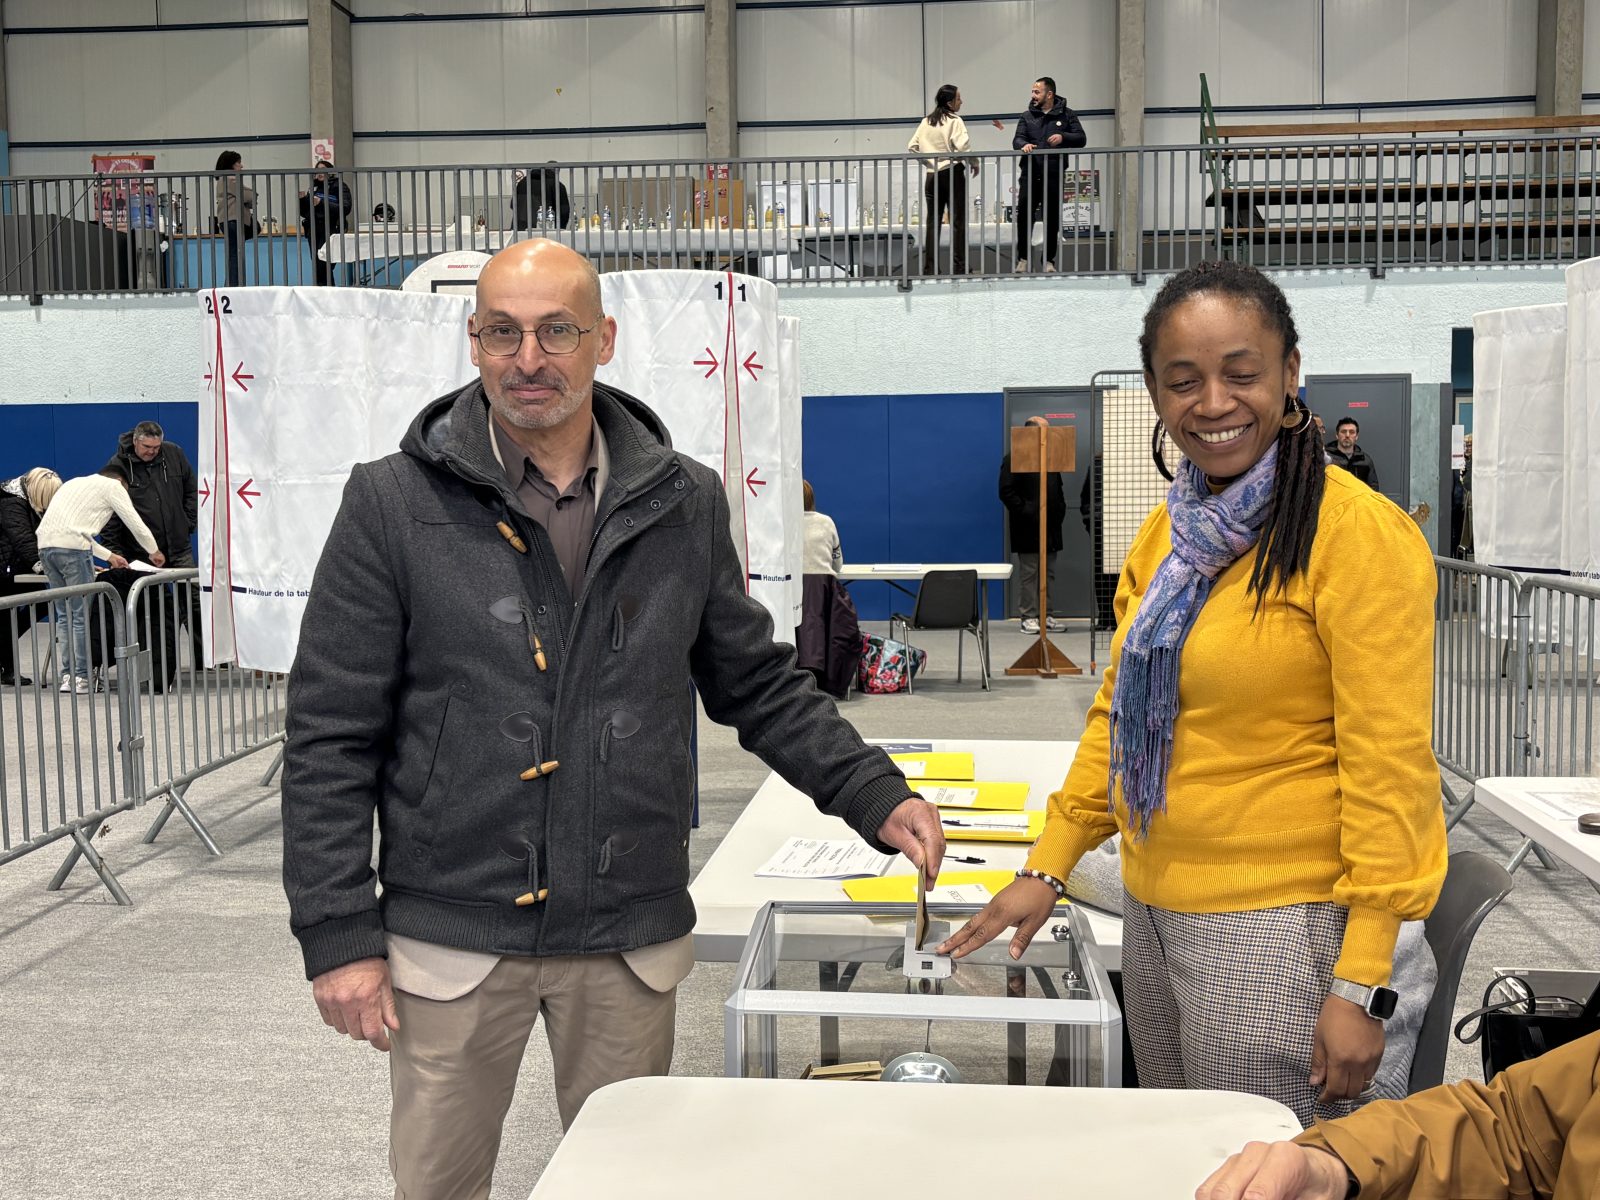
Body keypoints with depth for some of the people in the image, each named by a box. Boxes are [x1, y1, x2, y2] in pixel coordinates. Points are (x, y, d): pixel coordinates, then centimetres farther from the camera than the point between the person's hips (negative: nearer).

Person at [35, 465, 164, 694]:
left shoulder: (75, 484, 31)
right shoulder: (113, 486, 10)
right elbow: (136, 525, 10)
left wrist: (109, 556, 38)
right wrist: (154, 552, 27)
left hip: (45, 544, 7)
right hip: (71, 547, -7)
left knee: (64, 615, 13)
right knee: (82, 615, 0)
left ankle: (67, 676, 13)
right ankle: (82, 677, 2)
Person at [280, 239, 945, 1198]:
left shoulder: (684, 503, 2)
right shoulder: (394, 504, -6)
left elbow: (760, 685, 10)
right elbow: (332, 737, -5)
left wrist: (876, 797, -1)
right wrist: (339, 936, -8)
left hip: (630, 940, 2)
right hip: (453, 936, -2)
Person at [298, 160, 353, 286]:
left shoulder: (339, 187, 0)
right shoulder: (314, 188, 15)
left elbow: (345, 208, -15)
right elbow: (305, 213, 17)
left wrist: (322, 203, -22)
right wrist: (302, 200, -3)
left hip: (330, 232, -6)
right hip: (314, 232, 6)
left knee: (323, 267, -16)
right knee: (317, 268, 4)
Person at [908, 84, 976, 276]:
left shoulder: (926, 122, 9)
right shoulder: (954, 121, -8)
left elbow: (912, 146, 9)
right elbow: (963, 147, -19)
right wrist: (974, 164, -3)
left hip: (931, 175, 6)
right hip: (952, 174, -5)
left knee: (932, 221, 8)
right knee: (958, 221, -1)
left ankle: (929, 267, 6)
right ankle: (959, 266, -3)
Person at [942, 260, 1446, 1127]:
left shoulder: (1356, 531, -13)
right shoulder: (1166, 534, 9)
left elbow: (1391, 767, -15)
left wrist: (1363, 986, -17)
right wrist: (1047, 867, 11)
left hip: (1290, 927, -7)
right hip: (1156, 916, 7)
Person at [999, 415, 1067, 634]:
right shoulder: (1014, 459, -7)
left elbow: (1058, 490, 22)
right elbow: (1006, 492, -13)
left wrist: (1060, 511, 8)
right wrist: (1025, 512, -17)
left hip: (1050, 526, 7)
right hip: (1028, 529, -7)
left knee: (1050, 573, 9)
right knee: (1028, 573, -1)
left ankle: (1053, 615, 12)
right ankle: (1029, 617, 3)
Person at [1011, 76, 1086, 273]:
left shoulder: (1066, 115, 8)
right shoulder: (1027, 116, 12)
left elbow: (1081, 138, 4)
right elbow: (1017, 138, 1)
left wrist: (1063, 137, -15)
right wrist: (1023, 145, -23)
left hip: (1054, 175, -1)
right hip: (1029, 175, 1)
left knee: (1052, 218, 4)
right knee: (1024, 214, -7)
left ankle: (1049, 260, 14)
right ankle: (1023, 258, 3)